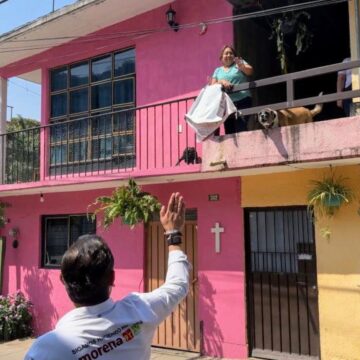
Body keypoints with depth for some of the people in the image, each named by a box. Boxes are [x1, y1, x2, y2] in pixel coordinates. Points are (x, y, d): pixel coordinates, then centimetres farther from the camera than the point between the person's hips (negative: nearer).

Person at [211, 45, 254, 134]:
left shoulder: (239, 63, 13)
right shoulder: (218, 70, 19)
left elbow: (250, 71, -4)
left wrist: (242, 66, -26)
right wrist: (222, 81, -10)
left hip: (242, 101, -3)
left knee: (241, 129, -18)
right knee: (229, 131, -2)